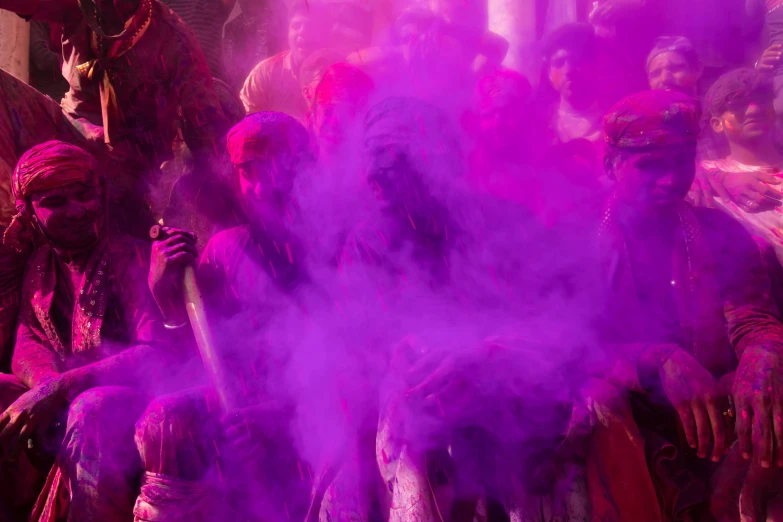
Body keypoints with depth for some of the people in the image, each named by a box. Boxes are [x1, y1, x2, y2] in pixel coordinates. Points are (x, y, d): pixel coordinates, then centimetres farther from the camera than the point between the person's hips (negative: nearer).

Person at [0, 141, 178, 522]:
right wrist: (47, 389, -24)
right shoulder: (41, 267, 12)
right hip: (58, 416, 6)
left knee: (93, 409, -36)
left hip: (136, 409, -5)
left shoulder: (131, 259, -6)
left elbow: (160, 352, -19)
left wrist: (61, 388, -28)